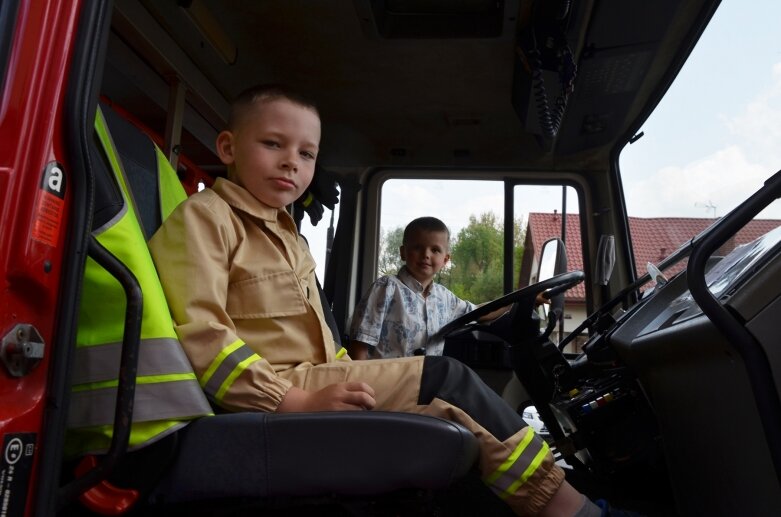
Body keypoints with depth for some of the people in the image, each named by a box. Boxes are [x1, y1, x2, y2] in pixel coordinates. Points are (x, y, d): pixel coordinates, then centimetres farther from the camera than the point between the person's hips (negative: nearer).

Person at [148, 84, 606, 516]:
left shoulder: (286, 235, 23)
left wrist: (342, 380, 4)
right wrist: (295, 402, -24)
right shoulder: (203, 217, -4)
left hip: (305, 383, 8)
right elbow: (198, 333, -17)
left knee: (448, 416, -5)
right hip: (267, 399, -8)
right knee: (445, 378, -14)